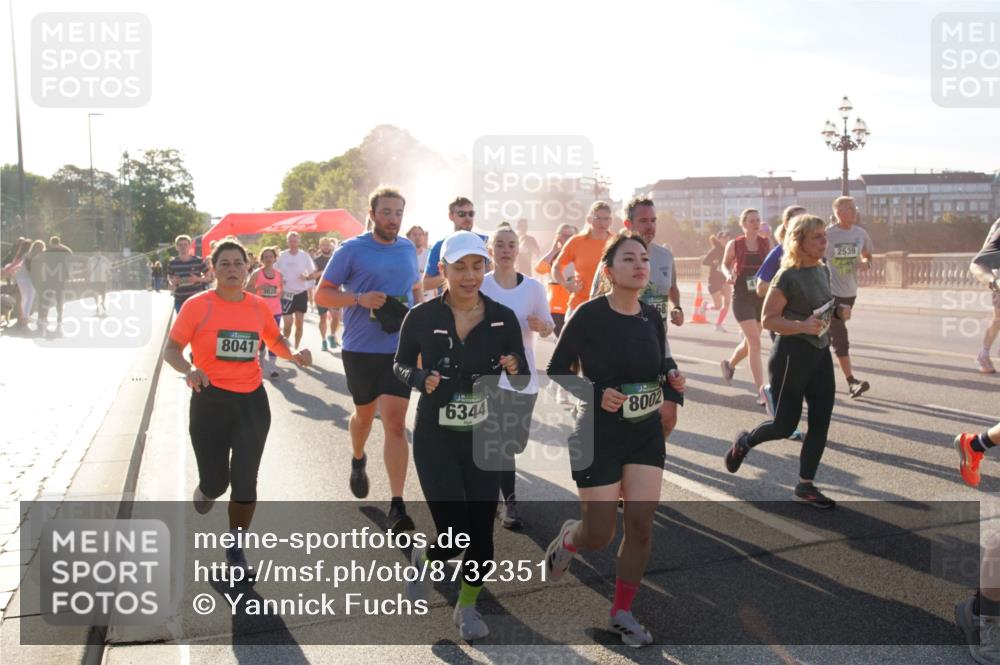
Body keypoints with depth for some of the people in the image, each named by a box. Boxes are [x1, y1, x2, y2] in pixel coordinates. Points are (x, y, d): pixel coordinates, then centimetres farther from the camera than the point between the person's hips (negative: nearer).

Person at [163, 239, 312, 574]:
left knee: (245, 481, 3)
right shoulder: (197, 305, -8)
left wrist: (293, 354, -1)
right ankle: (205, 490, 45)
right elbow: (171, 350, -7)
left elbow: (275, 339, 19)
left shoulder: (258, 306, 2)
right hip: (210, 401, -2)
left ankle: (235, 549, 22)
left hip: (252, 401, 2)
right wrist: (188, 369, -28)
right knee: (216, 482, 4)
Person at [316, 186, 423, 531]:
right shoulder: (351, 250, -6)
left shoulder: (408, 249, 6)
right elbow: (322, 294, -4)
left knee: (395, 422, -8)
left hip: (399, 349, 1)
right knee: (365, 414, 18)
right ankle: (358, 460, 51)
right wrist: (360, 299, -21)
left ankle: (397, 505, -7)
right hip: (360, 348, -1)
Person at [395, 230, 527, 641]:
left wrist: (515, 369, -21)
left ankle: (467, 607, 32)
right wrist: (420, 378, -17)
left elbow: (521, 382, 2)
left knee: (481, 531, 6)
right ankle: (423, 557, 30)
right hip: (435, 440, -2)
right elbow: (400, 365, 4)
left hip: (484, 438, 2)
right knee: (455, 535, -7)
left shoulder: (503, 318, -6)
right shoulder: (422, 317, -11)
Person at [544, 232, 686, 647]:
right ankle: (567, 540, 39)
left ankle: (622, 613, 19)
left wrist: (673, 383, -5)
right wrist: (596, 394, -22)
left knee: (641, 524, 0)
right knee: (600, 535, 2)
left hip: (647, 434, 5)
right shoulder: (589, 315, -15)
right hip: (600, 436, -4)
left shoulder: (652, 317, 2)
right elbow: (556, 373, -10)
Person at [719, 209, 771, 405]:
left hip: (762, 297, 4)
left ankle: (729, 364, 48)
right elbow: (725, 264, 10)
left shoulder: (765, 243, 2)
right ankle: (761, 391, -11)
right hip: (742, 298, -4)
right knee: (755, 343, -14)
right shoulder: (734, 245, -5)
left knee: (750, 342, 17)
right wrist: (729, 275, -11)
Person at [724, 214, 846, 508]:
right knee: (785, 425, 3)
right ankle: (744, 442, 33)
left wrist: (839, 310, 0)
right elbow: (768, 319, -18)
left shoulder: (823, 270, 7)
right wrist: (802, 326, -31)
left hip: (821, 354, 7)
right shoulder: (788, 277, -17)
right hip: (792, 356, -7)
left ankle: (805, 485, 15)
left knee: (821, 422, 3)